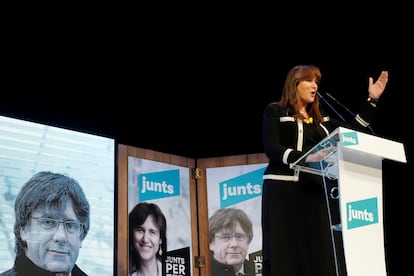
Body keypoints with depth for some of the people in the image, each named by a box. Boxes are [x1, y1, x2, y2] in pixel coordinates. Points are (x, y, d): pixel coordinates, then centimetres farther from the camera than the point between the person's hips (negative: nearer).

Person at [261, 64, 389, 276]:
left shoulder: (320, 118, 20)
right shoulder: (276, 111, 2)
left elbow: (352, 132, 19)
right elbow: (271, 148, -10)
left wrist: (372, 100, 14)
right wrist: (305, 157, -24)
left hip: (313, 191, 6)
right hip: (283, 190, -6)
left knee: (319, 252, 3)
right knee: (285, 253, -7)